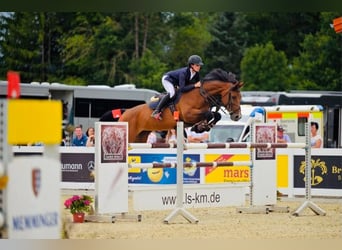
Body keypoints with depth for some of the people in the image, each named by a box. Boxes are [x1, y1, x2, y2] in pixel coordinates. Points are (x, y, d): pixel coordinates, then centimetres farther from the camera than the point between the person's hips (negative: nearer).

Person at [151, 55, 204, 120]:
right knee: (171, 93, -33)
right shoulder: (183, 73, -40)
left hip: (176, 83, 9)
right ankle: (156, 111, -31)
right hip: (167, 79, -9)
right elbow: (182, 89, -46)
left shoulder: (196, 74, -18)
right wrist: (194, 85, -46)